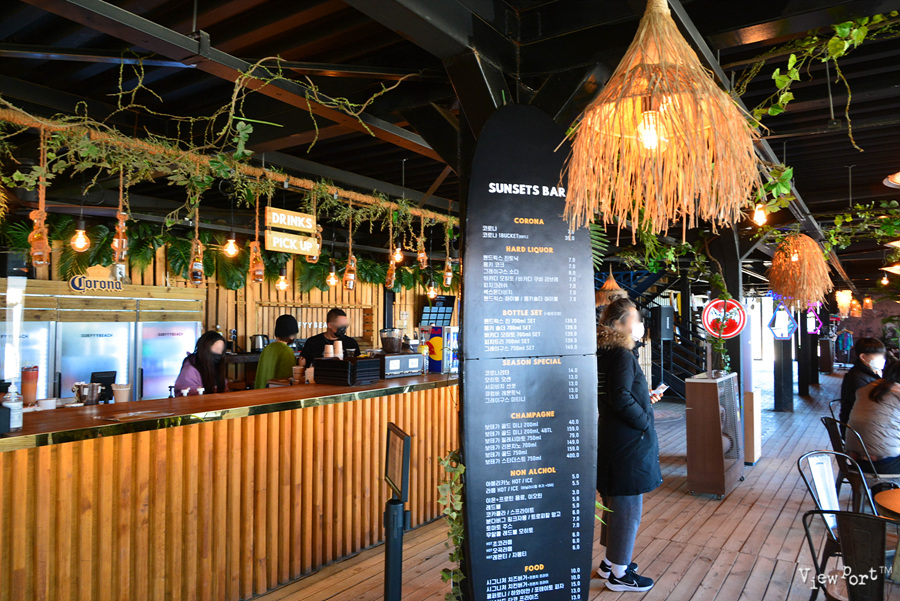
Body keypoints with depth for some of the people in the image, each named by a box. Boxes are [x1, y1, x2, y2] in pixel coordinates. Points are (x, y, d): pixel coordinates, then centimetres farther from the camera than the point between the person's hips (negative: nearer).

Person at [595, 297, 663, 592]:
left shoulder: (606, 353, 10)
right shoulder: (622, 355, -19)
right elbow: (621, 398, -26)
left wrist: (645, 398, 14)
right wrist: (645, 422, -15)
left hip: (612, 440, 10)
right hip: (629, 444, -10)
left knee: (616, 503, 20)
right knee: (628, 506, 3)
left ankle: (610, 561, 34)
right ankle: (619, 573, 16)